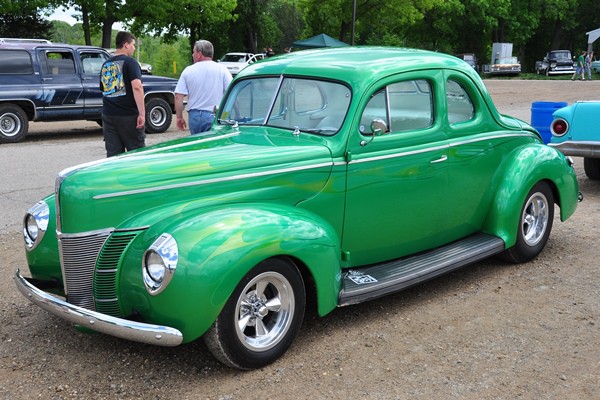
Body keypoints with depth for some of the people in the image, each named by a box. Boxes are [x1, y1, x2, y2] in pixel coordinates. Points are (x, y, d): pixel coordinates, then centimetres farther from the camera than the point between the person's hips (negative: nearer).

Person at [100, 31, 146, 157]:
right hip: (128, 115, -6)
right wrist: (142, 113, -21)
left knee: (113, 155, 6)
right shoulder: (129, 62, -6)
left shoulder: (105, 65, 15)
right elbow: (136, 86, -19)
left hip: (108, 115, 6)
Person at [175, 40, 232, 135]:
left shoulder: (188, 71, 3)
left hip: (194, 116, 2)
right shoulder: (221, 69, -1)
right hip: (214, 116, -2)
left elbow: (178, 97, 0)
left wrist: (179, 117, 8)